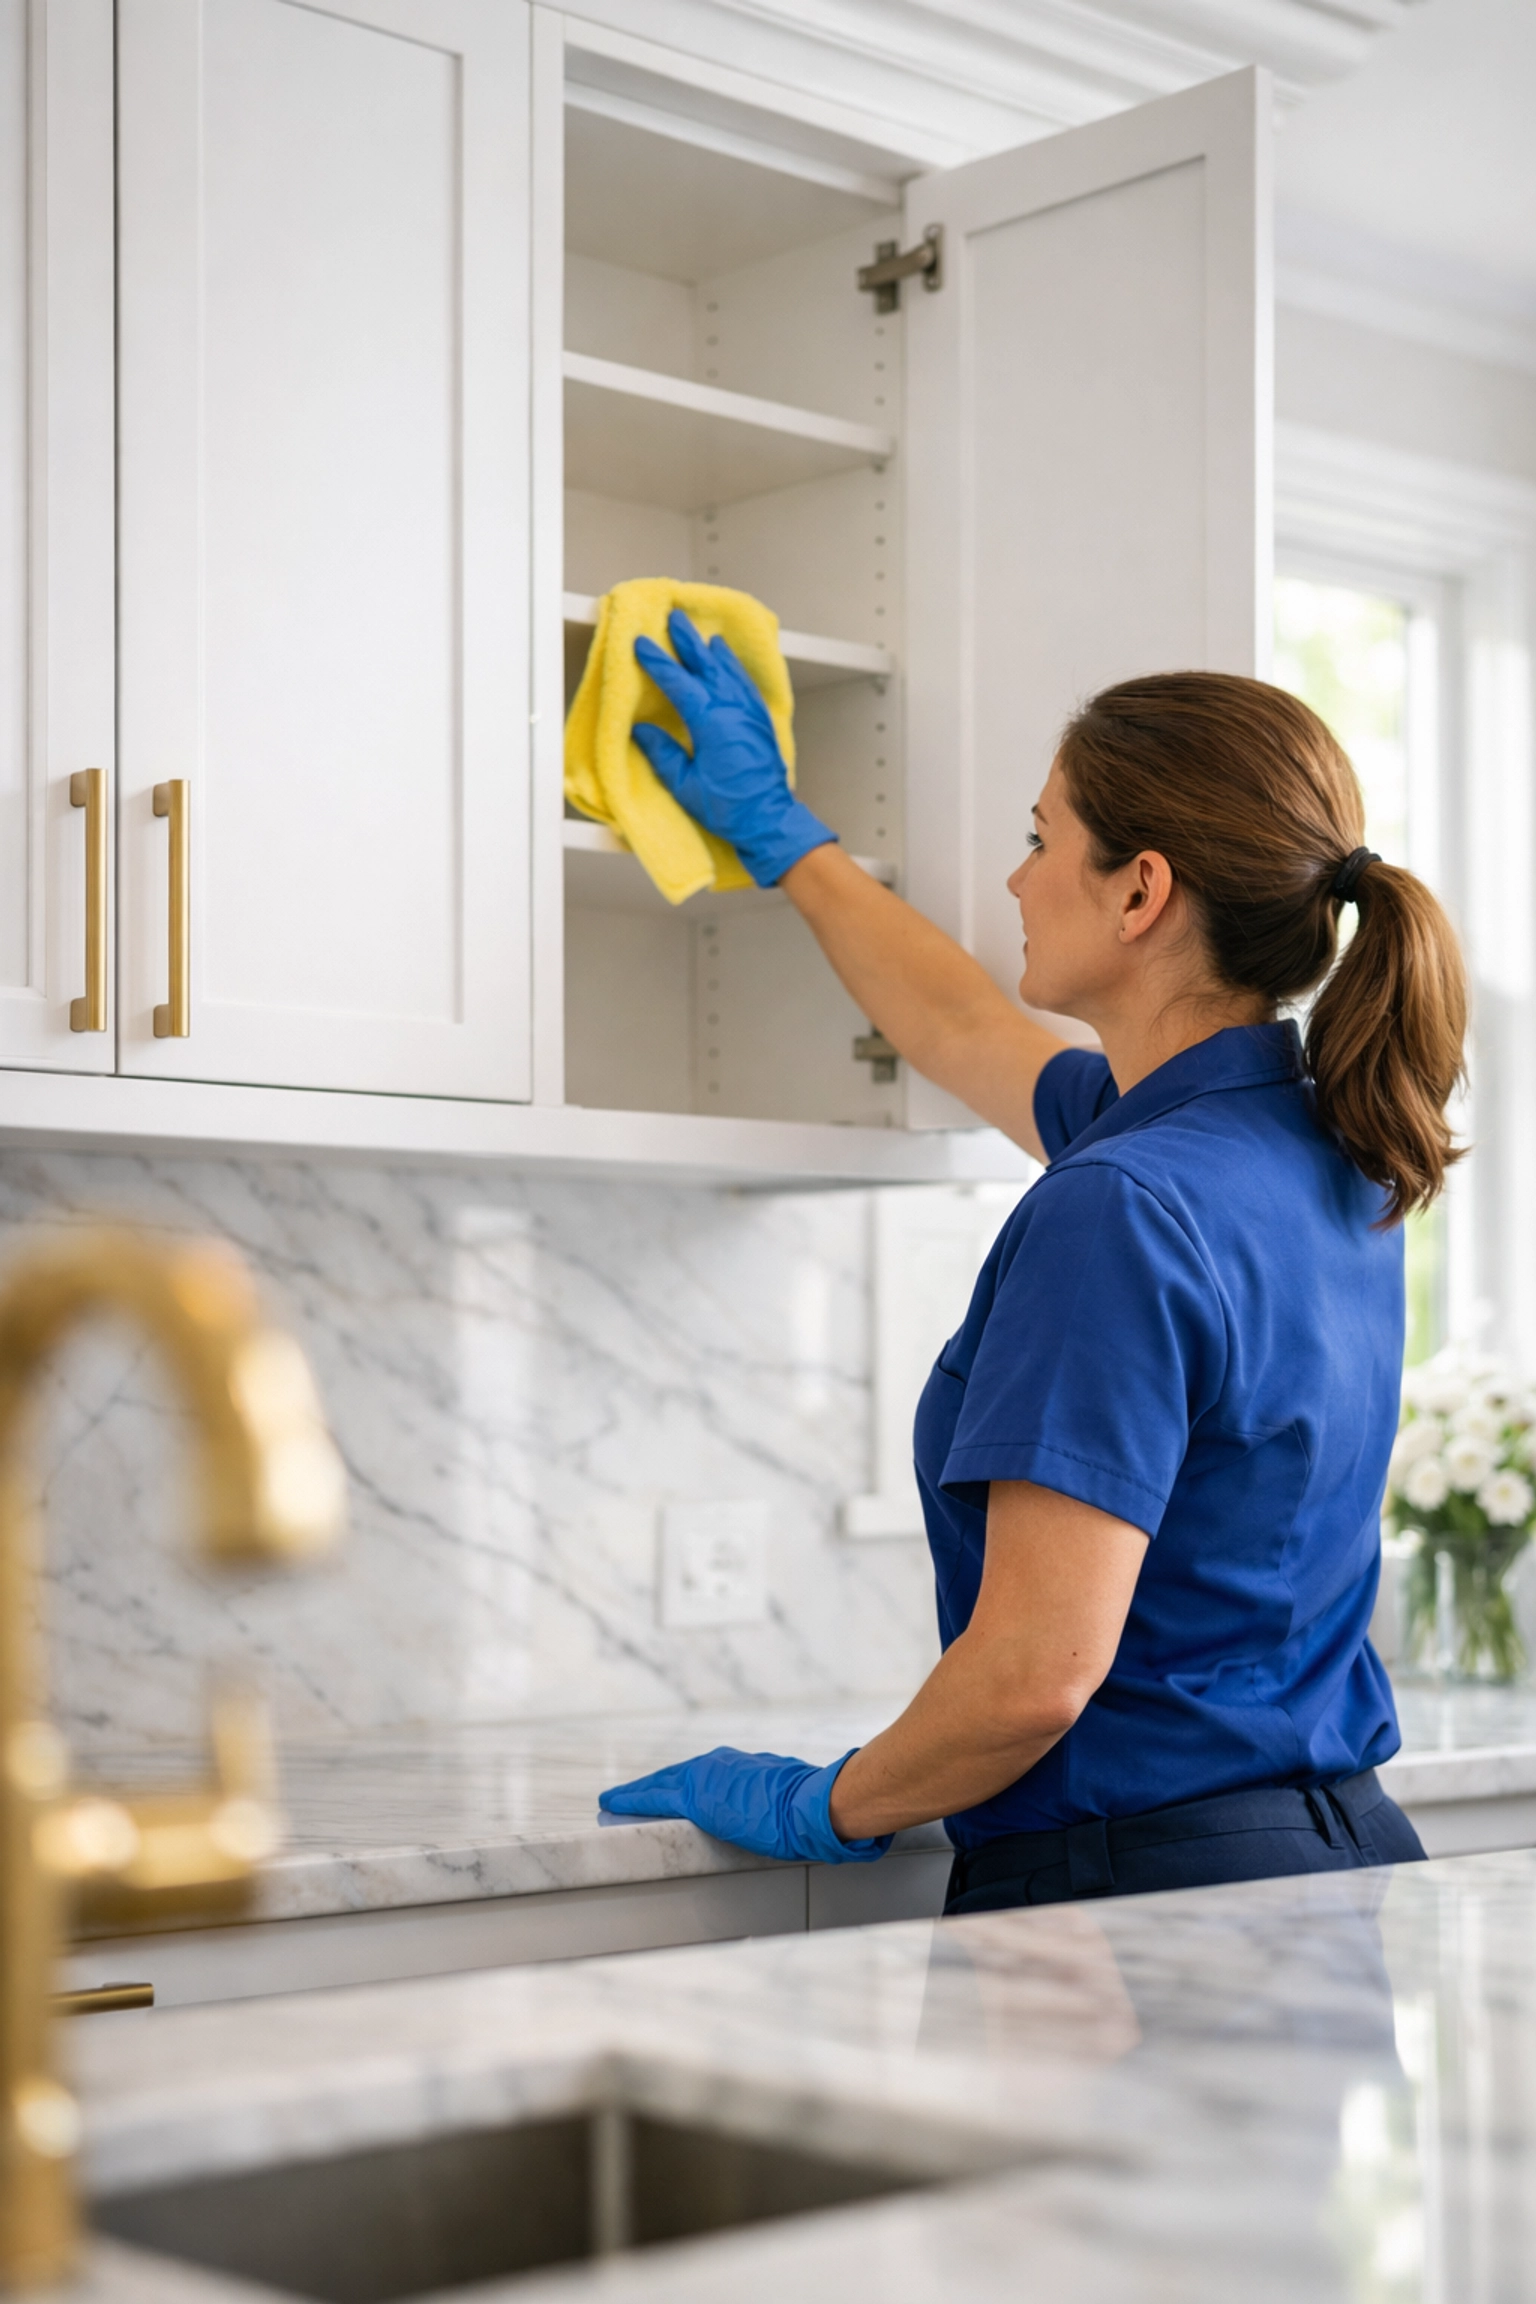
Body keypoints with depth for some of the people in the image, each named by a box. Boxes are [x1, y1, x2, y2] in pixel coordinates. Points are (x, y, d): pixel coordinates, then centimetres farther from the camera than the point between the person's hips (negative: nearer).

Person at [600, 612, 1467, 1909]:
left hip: (1148, 1881, -9)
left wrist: (829, 1807, -6)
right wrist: (778, 830, 35)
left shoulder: (1121, 1214, -22)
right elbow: (962, 1030, 24)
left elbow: (1037, 1672, -25)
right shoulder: (1324, 1147, 6)